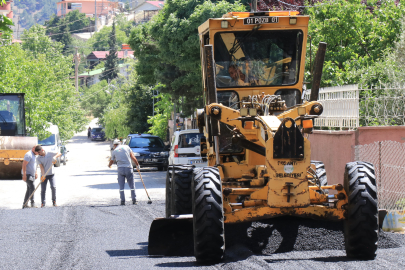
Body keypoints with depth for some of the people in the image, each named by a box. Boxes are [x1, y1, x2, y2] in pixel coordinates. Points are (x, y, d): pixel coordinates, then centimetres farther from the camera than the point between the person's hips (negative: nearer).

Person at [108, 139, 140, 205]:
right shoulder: (126, 147, 8)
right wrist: (137, 165, 14)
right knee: (132, 185, 7)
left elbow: (111, 162, 21)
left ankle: (123, 201, 0)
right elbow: (133, 157, 2)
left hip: (120, 169, 0)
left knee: (121, 186, 6)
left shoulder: (114, 151, 8)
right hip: (129, 168, 0)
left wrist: (109, 165, 43)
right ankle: (134, 200, 4)